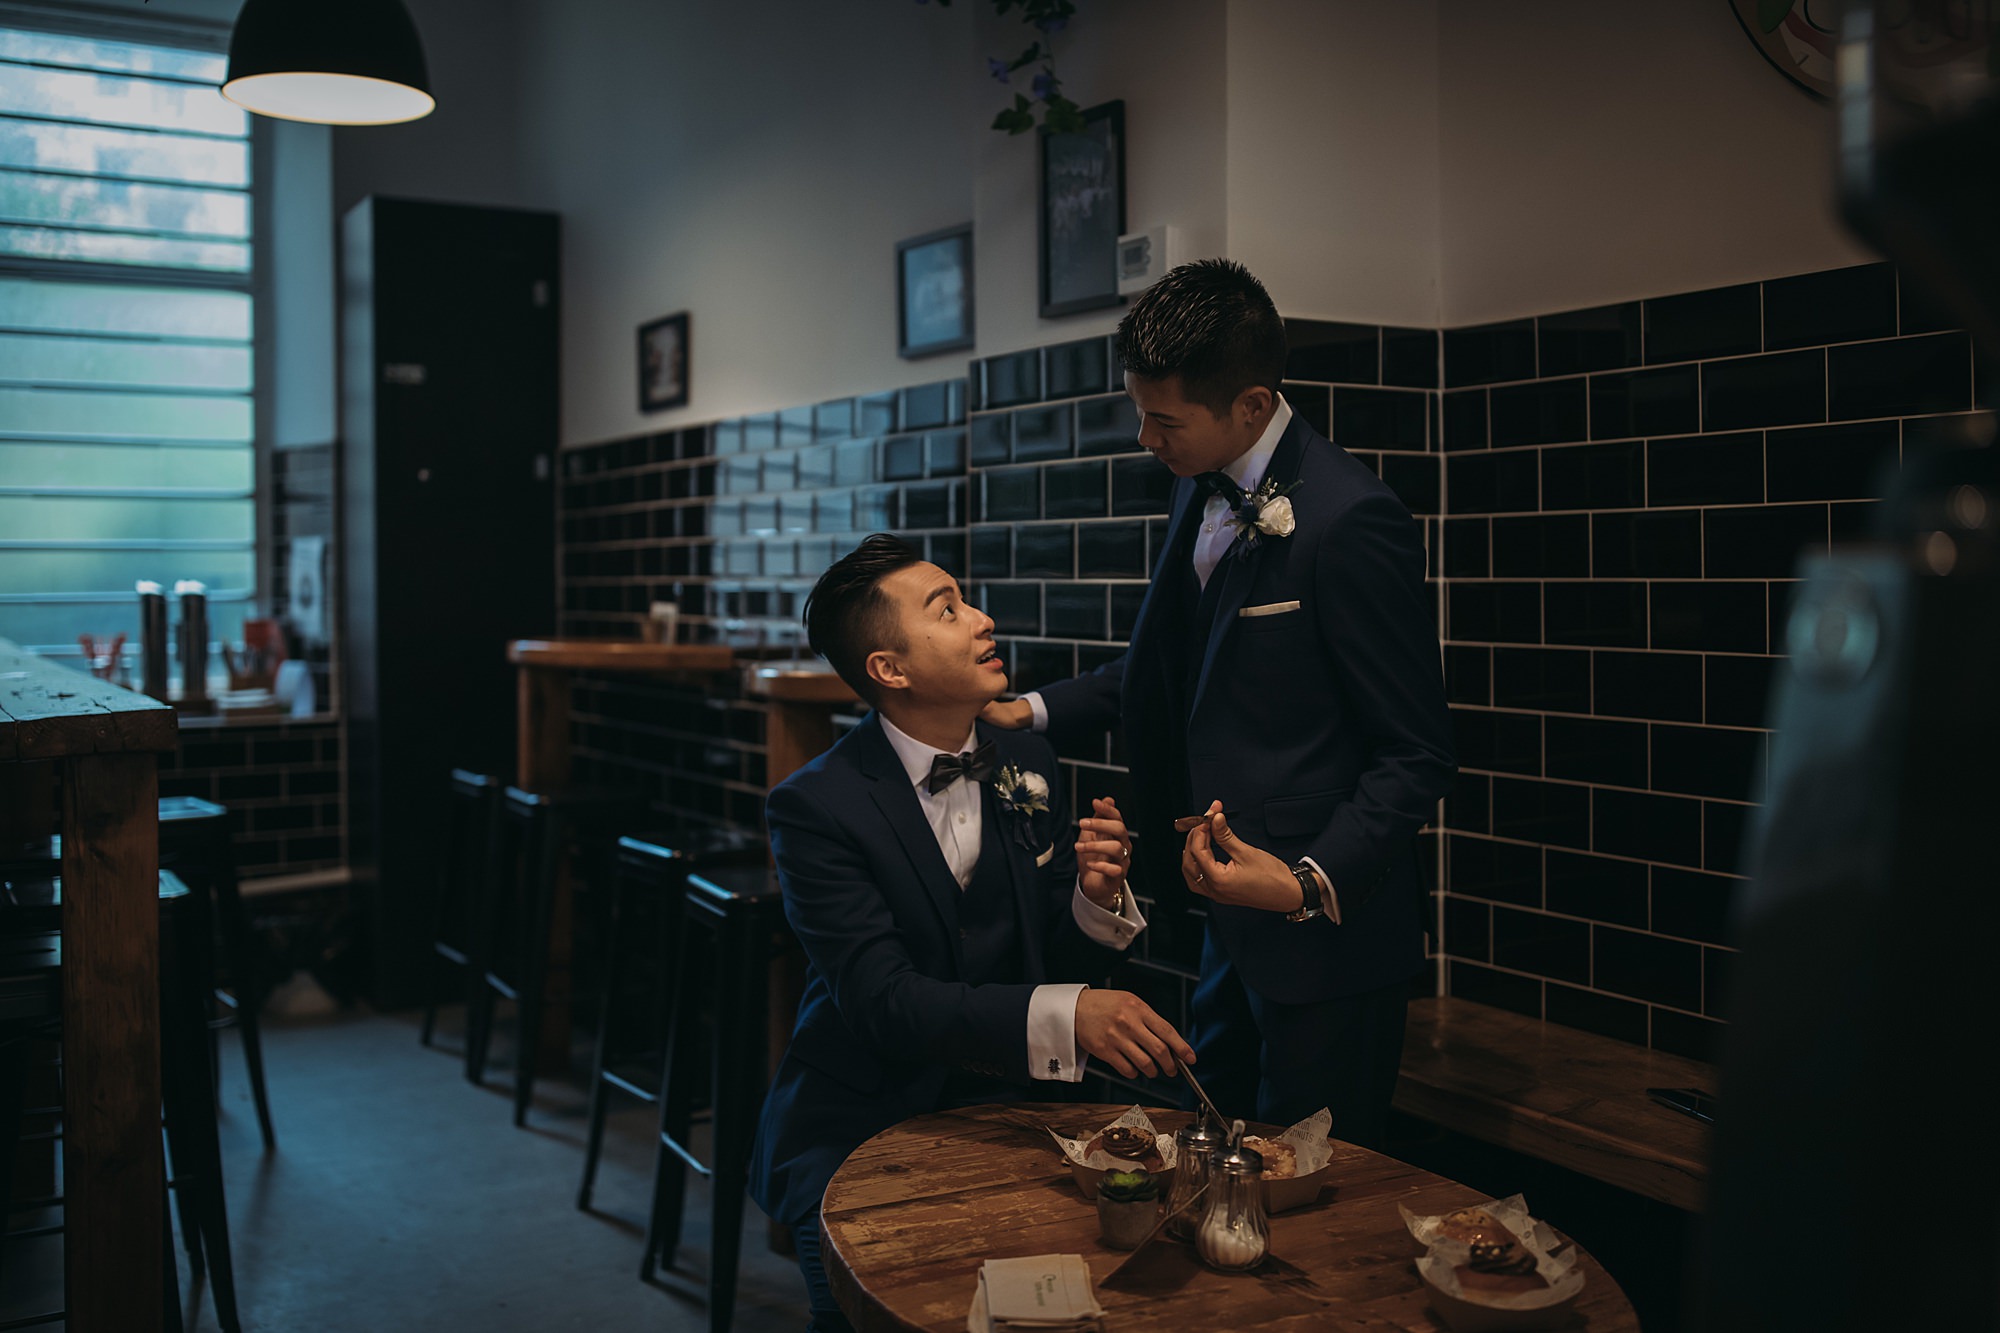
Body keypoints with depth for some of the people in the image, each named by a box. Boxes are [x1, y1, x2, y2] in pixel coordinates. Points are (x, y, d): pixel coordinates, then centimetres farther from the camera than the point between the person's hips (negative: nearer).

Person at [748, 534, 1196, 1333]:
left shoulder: (1027, 764, 4)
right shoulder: (814, 806, -14)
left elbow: (1062, 963, 8)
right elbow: (882, 1002, -24)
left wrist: (1096, 896, -15)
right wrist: (1064, 1016, -37)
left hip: (998, 1109, 5)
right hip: (857, 1131, -4)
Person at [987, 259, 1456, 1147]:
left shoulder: (1349, 521, -21)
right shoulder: (1200, 491, 6)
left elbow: (1417, 756, -16)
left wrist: (1313, 882, -27)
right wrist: (1034, 713, 9)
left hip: (1327, 934, -8)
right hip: (1230, 927, 8)